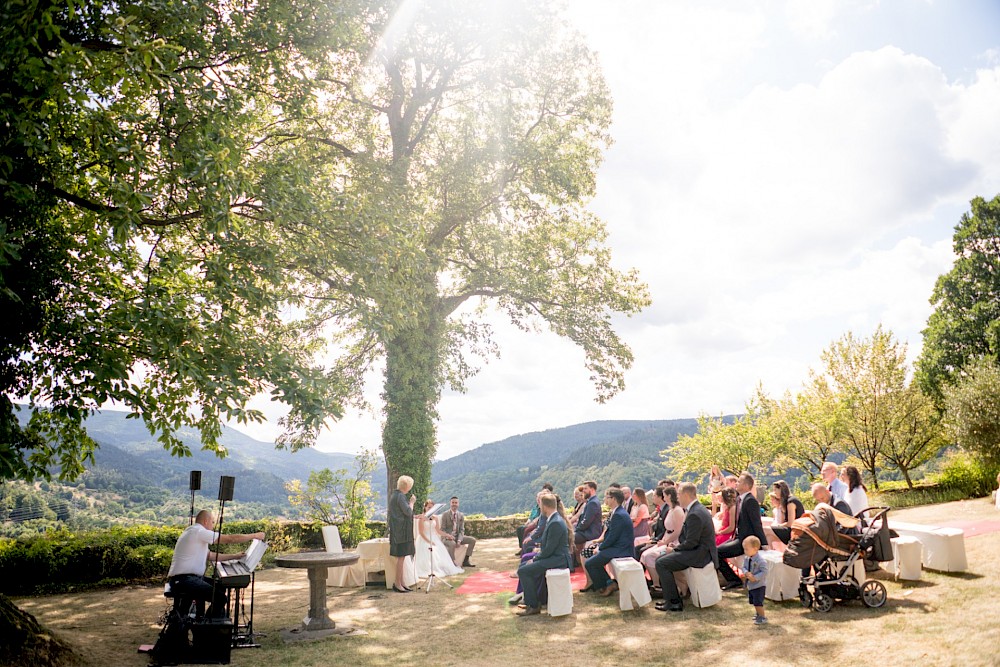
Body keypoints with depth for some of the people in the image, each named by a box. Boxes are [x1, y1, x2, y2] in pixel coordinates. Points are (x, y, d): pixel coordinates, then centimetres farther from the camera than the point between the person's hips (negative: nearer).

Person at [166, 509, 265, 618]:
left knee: (220, 587, 19)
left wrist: (235, 556, 17)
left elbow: (210, 555, 20)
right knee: (219, 597, -17)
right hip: (182, 581, -11)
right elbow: (230, 539, -15)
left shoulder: (195, 533, 17)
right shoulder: (199, 532, -15)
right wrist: (255, 536, -6)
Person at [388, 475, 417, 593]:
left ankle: (400, 584, 18)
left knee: (401, 558, 13)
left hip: (398, 531, 10)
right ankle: (398, 584, -1)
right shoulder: (400, 496, -16)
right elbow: (408, 512, -18)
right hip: (402, 531, -10)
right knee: (401, 557, -5)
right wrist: (411, 502, -4)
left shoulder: (394, 496, 14)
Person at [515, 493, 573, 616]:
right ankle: (532, 600, 22)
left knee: (523, 571, -14)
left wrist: (535, 559, -10)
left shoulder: (555, 523, -23)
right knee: (525, 566, 16)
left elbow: (549, 549, -22)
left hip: (558, 559, -10)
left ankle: (533, 606, -5)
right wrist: (540, 551, 6)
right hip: (554, 556, 11)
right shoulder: (553, 519, 9)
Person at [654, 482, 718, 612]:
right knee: (660, 560, 12)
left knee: (661, 564, -12)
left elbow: (691, 542, -22)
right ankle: (668, 596, 17)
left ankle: (674, 602, -8)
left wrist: (675, 548, -7)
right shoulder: (698, 508, 10)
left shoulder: (695, 514, -23)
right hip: (700, 550, 11)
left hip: (700, 553, -11)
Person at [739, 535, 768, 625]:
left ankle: (762, 618, 10)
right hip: (750, 585, 8)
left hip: (759, 585, -8)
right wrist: (746, 573, -17)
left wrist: (755, 577, -28)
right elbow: (744, 567, 4)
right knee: (753, 602, 20)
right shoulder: (746, 559, -1)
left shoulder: (761, 561, -24)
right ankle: (758, 614, 41)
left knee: (758, 602, -6)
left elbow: (764, 572, -24)